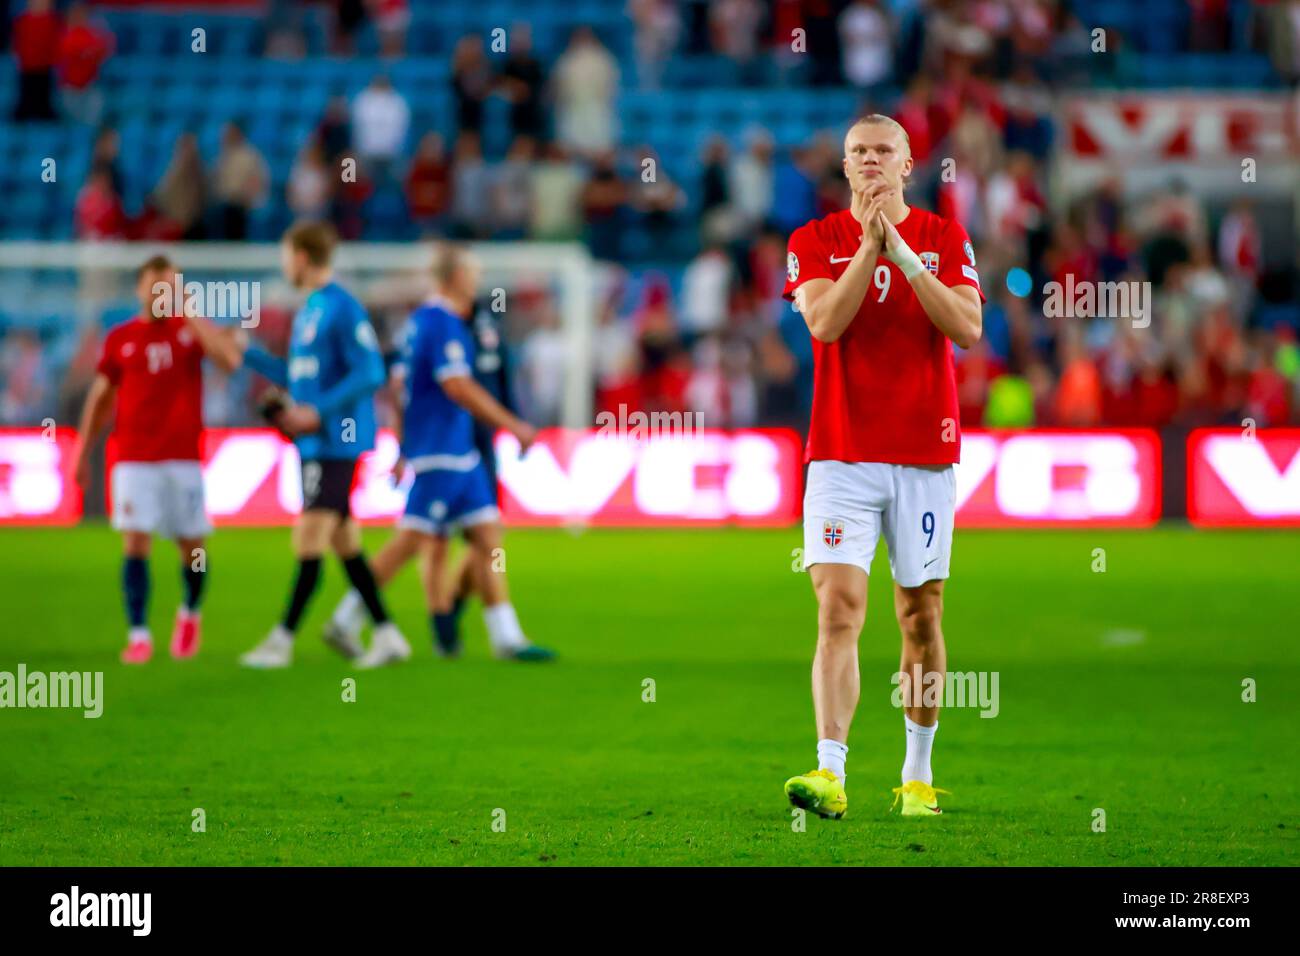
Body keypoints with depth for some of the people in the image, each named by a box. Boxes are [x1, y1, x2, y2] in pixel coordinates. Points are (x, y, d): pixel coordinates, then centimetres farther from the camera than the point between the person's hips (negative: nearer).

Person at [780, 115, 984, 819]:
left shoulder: (945, 239, 6)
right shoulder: (814, 241, 4)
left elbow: (967, 329, -9)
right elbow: (824, 322, -13)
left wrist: (903, 253, -15)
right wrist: (870, 244, -18)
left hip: (925, 455, 1)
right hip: (840, 456, -1)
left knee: (920, 616, 7)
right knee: (838, 609, -14)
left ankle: (918, 775, 19)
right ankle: (830, 773, -20)